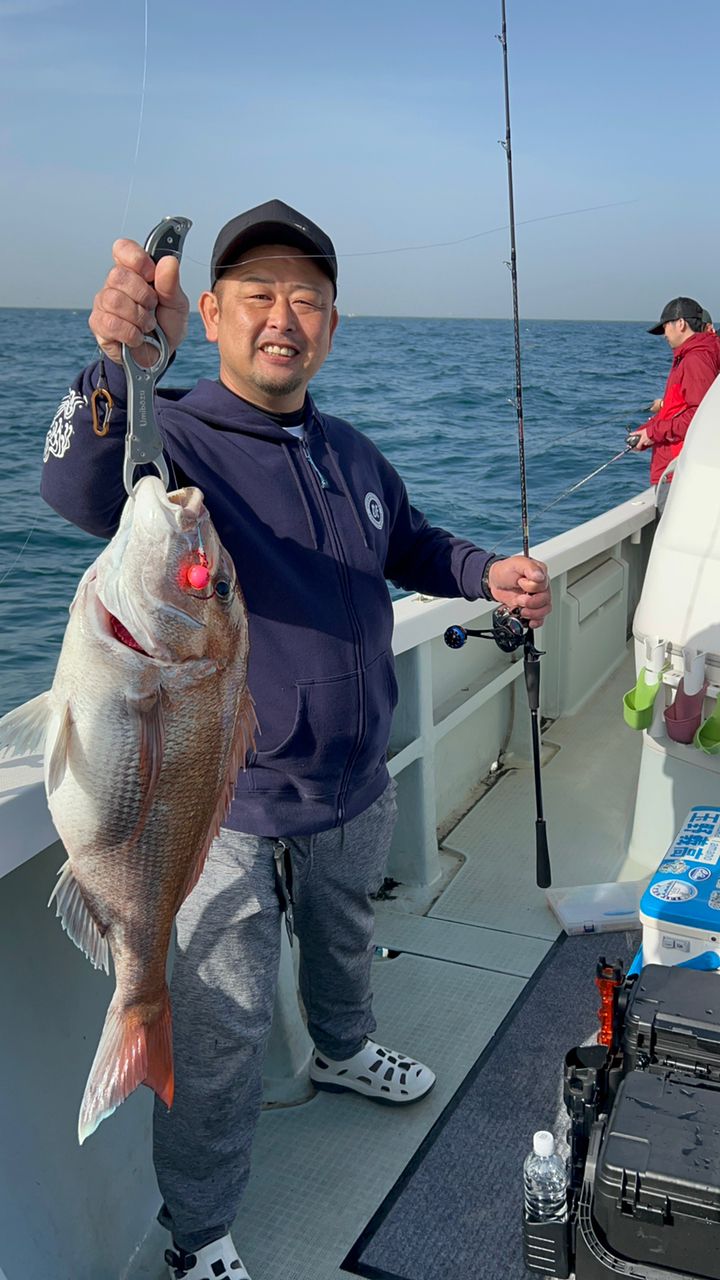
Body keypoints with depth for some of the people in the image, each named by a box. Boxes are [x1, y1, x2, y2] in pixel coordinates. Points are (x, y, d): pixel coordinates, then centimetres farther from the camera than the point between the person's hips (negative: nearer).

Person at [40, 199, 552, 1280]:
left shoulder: (353, 454, 3)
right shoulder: (175, 443, -20)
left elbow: (410, 545, 21)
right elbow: (82, 493, -43)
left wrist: (488, 572, 0)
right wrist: (121, 366, -63)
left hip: (357, 787, 7)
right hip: (229, 808, -6)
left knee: (346, 943, 32)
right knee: (222, 1031, 7)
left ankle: (344, 1051, 63)